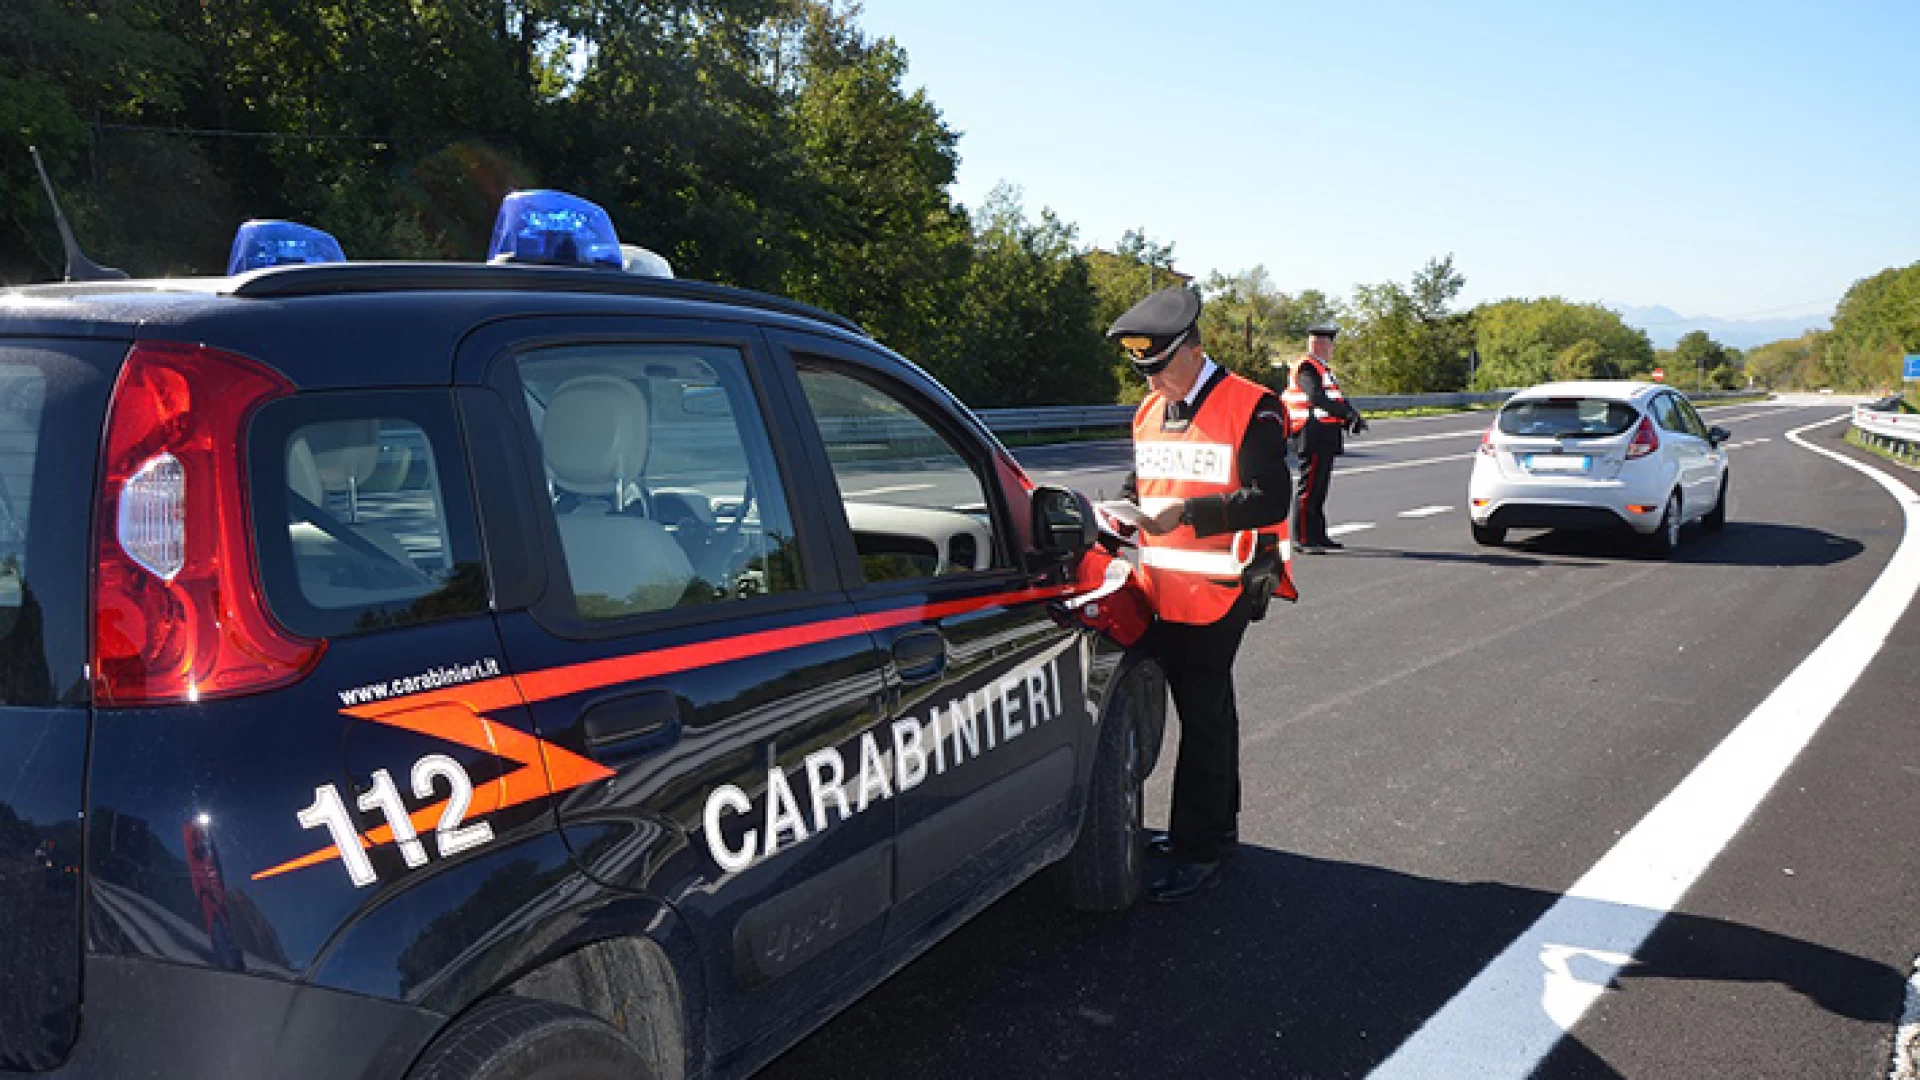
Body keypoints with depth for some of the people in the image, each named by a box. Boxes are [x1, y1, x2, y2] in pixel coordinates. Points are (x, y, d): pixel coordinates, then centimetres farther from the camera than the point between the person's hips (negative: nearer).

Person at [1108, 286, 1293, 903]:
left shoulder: (1251, 407, -10)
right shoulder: (1149, 412, 14)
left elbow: (1272, 499, -16)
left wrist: (1186, 513, -23)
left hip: (1217, 591, -7)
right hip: (1161, 590, 7)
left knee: (1203, 716, -4)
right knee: (1203, 710, 17)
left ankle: (1199, 850, 4)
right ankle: (1216, 827, 30)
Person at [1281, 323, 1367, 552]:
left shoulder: (1323, 368, 21)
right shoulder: (1306, 367, -12)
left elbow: (1337, 398, 19)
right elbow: (1317, 398, -26)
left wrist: (1352, 417, 2)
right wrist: (1350, 415, -27)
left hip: (1325, 439, 10)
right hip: (1314, 436, -10)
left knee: (1319, 489, 14)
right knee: (1310, 488, -8)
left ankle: (1318, 536, 21)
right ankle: (1304, 539, -6)